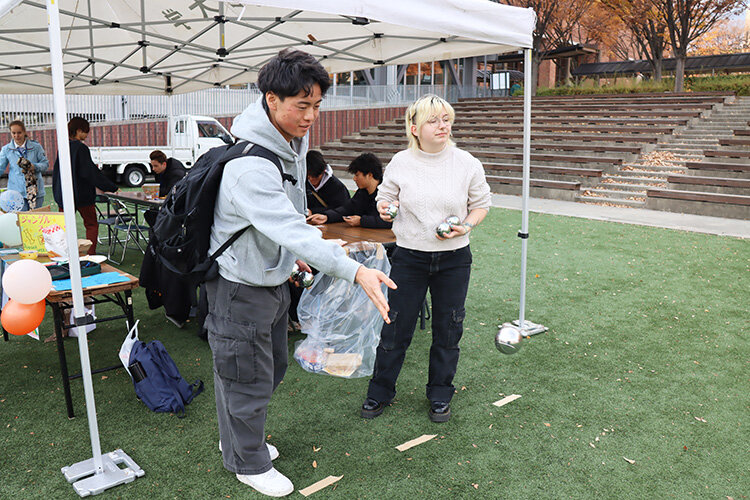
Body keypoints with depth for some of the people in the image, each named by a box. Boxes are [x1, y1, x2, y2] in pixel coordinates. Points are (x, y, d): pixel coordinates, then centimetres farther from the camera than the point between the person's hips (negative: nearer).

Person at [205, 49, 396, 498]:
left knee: (272, 369, 23)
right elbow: (290, 229, -41)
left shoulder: (294, 140, 0)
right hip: (241, 284, -9)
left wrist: (294, 253, 18)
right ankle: (249, 462, 32)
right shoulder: (249, 165, -31)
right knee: (248, 379, 8)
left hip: (274, 277, 9)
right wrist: (355, 271, -47)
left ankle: (239, 439, 46)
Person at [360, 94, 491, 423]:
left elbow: (481, 204, 7)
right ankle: (380, 391, 26)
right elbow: (385, 197, 9)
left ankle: (440, 394, 32)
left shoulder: (467, 163, -3)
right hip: (409, 257, 0)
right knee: (395, 326, 6)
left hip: (454, 259, 1)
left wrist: (466, 226, -12)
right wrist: (384, 207, -14)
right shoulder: (400, 163, -3)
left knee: (447, 328, 11)